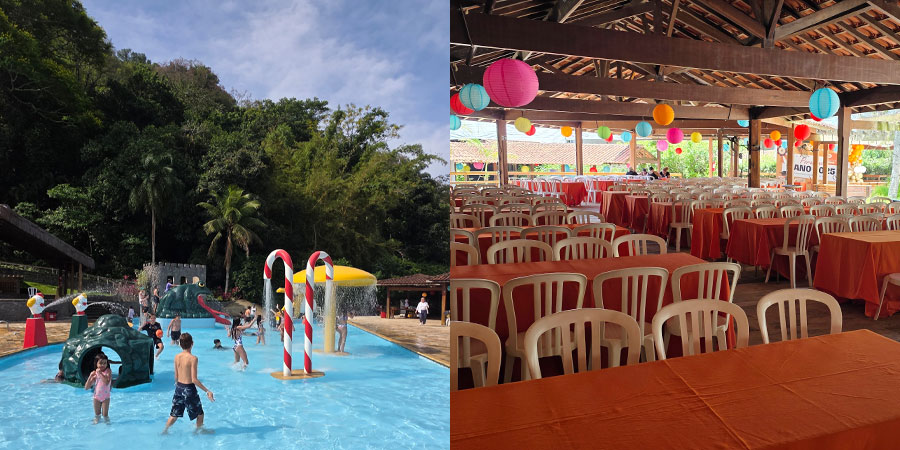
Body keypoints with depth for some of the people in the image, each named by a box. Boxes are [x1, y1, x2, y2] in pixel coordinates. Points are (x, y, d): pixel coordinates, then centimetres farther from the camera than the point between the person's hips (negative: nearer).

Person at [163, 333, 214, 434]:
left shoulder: (177, 357, -2)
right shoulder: (193, 358, -20)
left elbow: (176, 376, 8)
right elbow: (194, 380, -21)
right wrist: (207, 391, -18)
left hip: (179, 388, 6)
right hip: (189, 389, -6)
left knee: (174, 415, 21)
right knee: (200, 413, 17)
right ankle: (199, 430, 31)